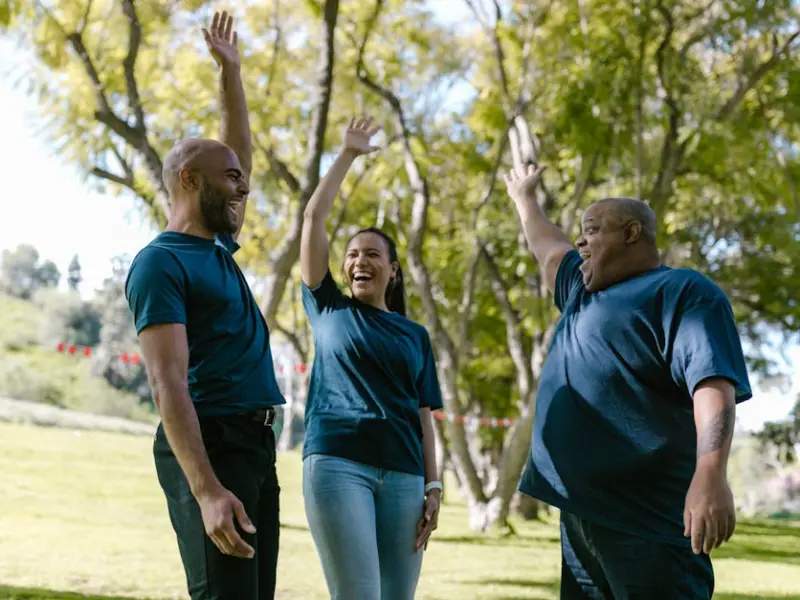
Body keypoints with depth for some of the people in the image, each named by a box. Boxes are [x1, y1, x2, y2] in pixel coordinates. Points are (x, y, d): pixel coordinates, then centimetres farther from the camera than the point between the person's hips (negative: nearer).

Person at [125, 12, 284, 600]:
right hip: (210, 445, -9)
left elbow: (240, 149, 33)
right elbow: (169, 382, -19)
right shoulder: (161, 263, -9)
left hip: (256, 442, 9)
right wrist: (206, 490, -28)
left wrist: (230, 71, 29)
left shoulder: (219, 247, 18)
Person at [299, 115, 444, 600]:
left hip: (402, 473, 3)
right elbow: (314, 219, 10)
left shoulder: (415, 335, 18)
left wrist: (433, 487, 5)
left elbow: (424, 415, 14)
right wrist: (348, 155, 13)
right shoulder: (329, 309, 14)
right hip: (337, 462, -3)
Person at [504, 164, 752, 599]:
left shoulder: (683, 291, -6)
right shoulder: (585, 291, 22)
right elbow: (548, 248, 44)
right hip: (580, 511, 9)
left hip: (647, 518, -9)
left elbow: (714, 383, -20)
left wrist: (710, 473, -34)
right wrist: (523, 198, 56)